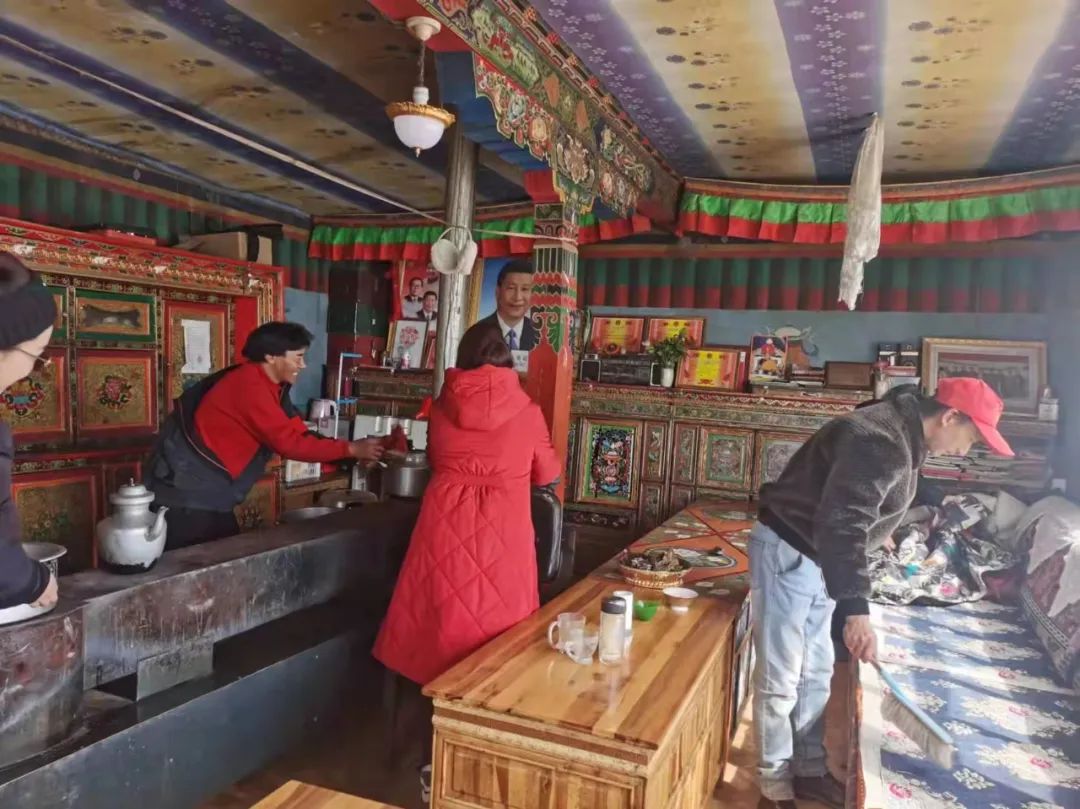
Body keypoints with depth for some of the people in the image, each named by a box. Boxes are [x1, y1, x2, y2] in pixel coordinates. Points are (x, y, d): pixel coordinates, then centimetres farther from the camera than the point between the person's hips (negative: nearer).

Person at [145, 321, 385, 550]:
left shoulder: (271, 387, 7)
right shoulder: (249, 384, -23)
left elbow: (300, 435, 5)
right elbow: (289, 442, -27)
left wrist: (354, 453, -3)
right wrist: (351, 449, -21)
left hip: (208, 494, 10)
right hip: (186, 494, -10)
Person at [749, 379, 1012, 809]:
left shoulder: (902, 438, 8)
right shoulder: (881, 440, -25)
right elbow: (841, 524, -33)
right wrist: (856, 610, -37)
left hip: (816, 559, 10)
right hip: (786, 553, -10)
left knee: (816, 673, 18)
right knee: (779, 680, -1)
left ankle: (808, 770, 32)